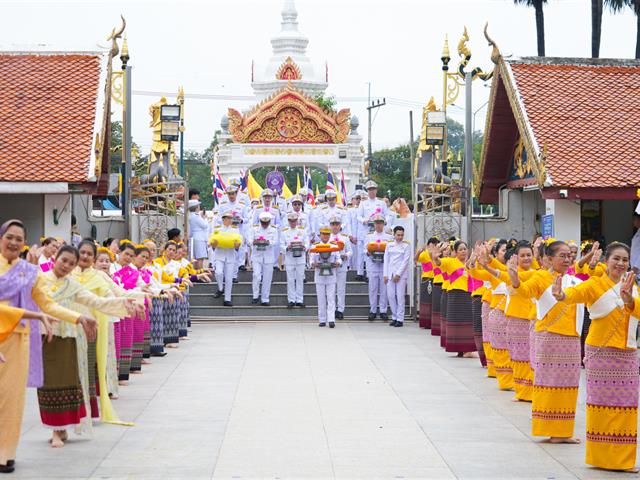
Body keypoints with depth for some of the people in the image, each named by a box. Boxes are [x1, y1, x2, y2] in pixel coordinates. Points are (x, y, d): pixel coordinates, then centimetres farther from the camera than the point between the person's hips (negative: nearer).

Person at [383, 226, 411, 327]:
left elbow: (406, 261, -4)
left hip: (401, 274, -4)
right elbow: (386, 260, 11)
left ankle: (400, 319, -1)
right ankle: (394, 317, 14)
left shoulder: (406, 246, 1)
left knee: (400, 296, -5)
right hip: (390, 273, 4)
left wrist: (398, 274, -10)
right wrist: (385, 275, 3)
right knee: (390, 295, 2)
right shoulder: (389, 245, 12)